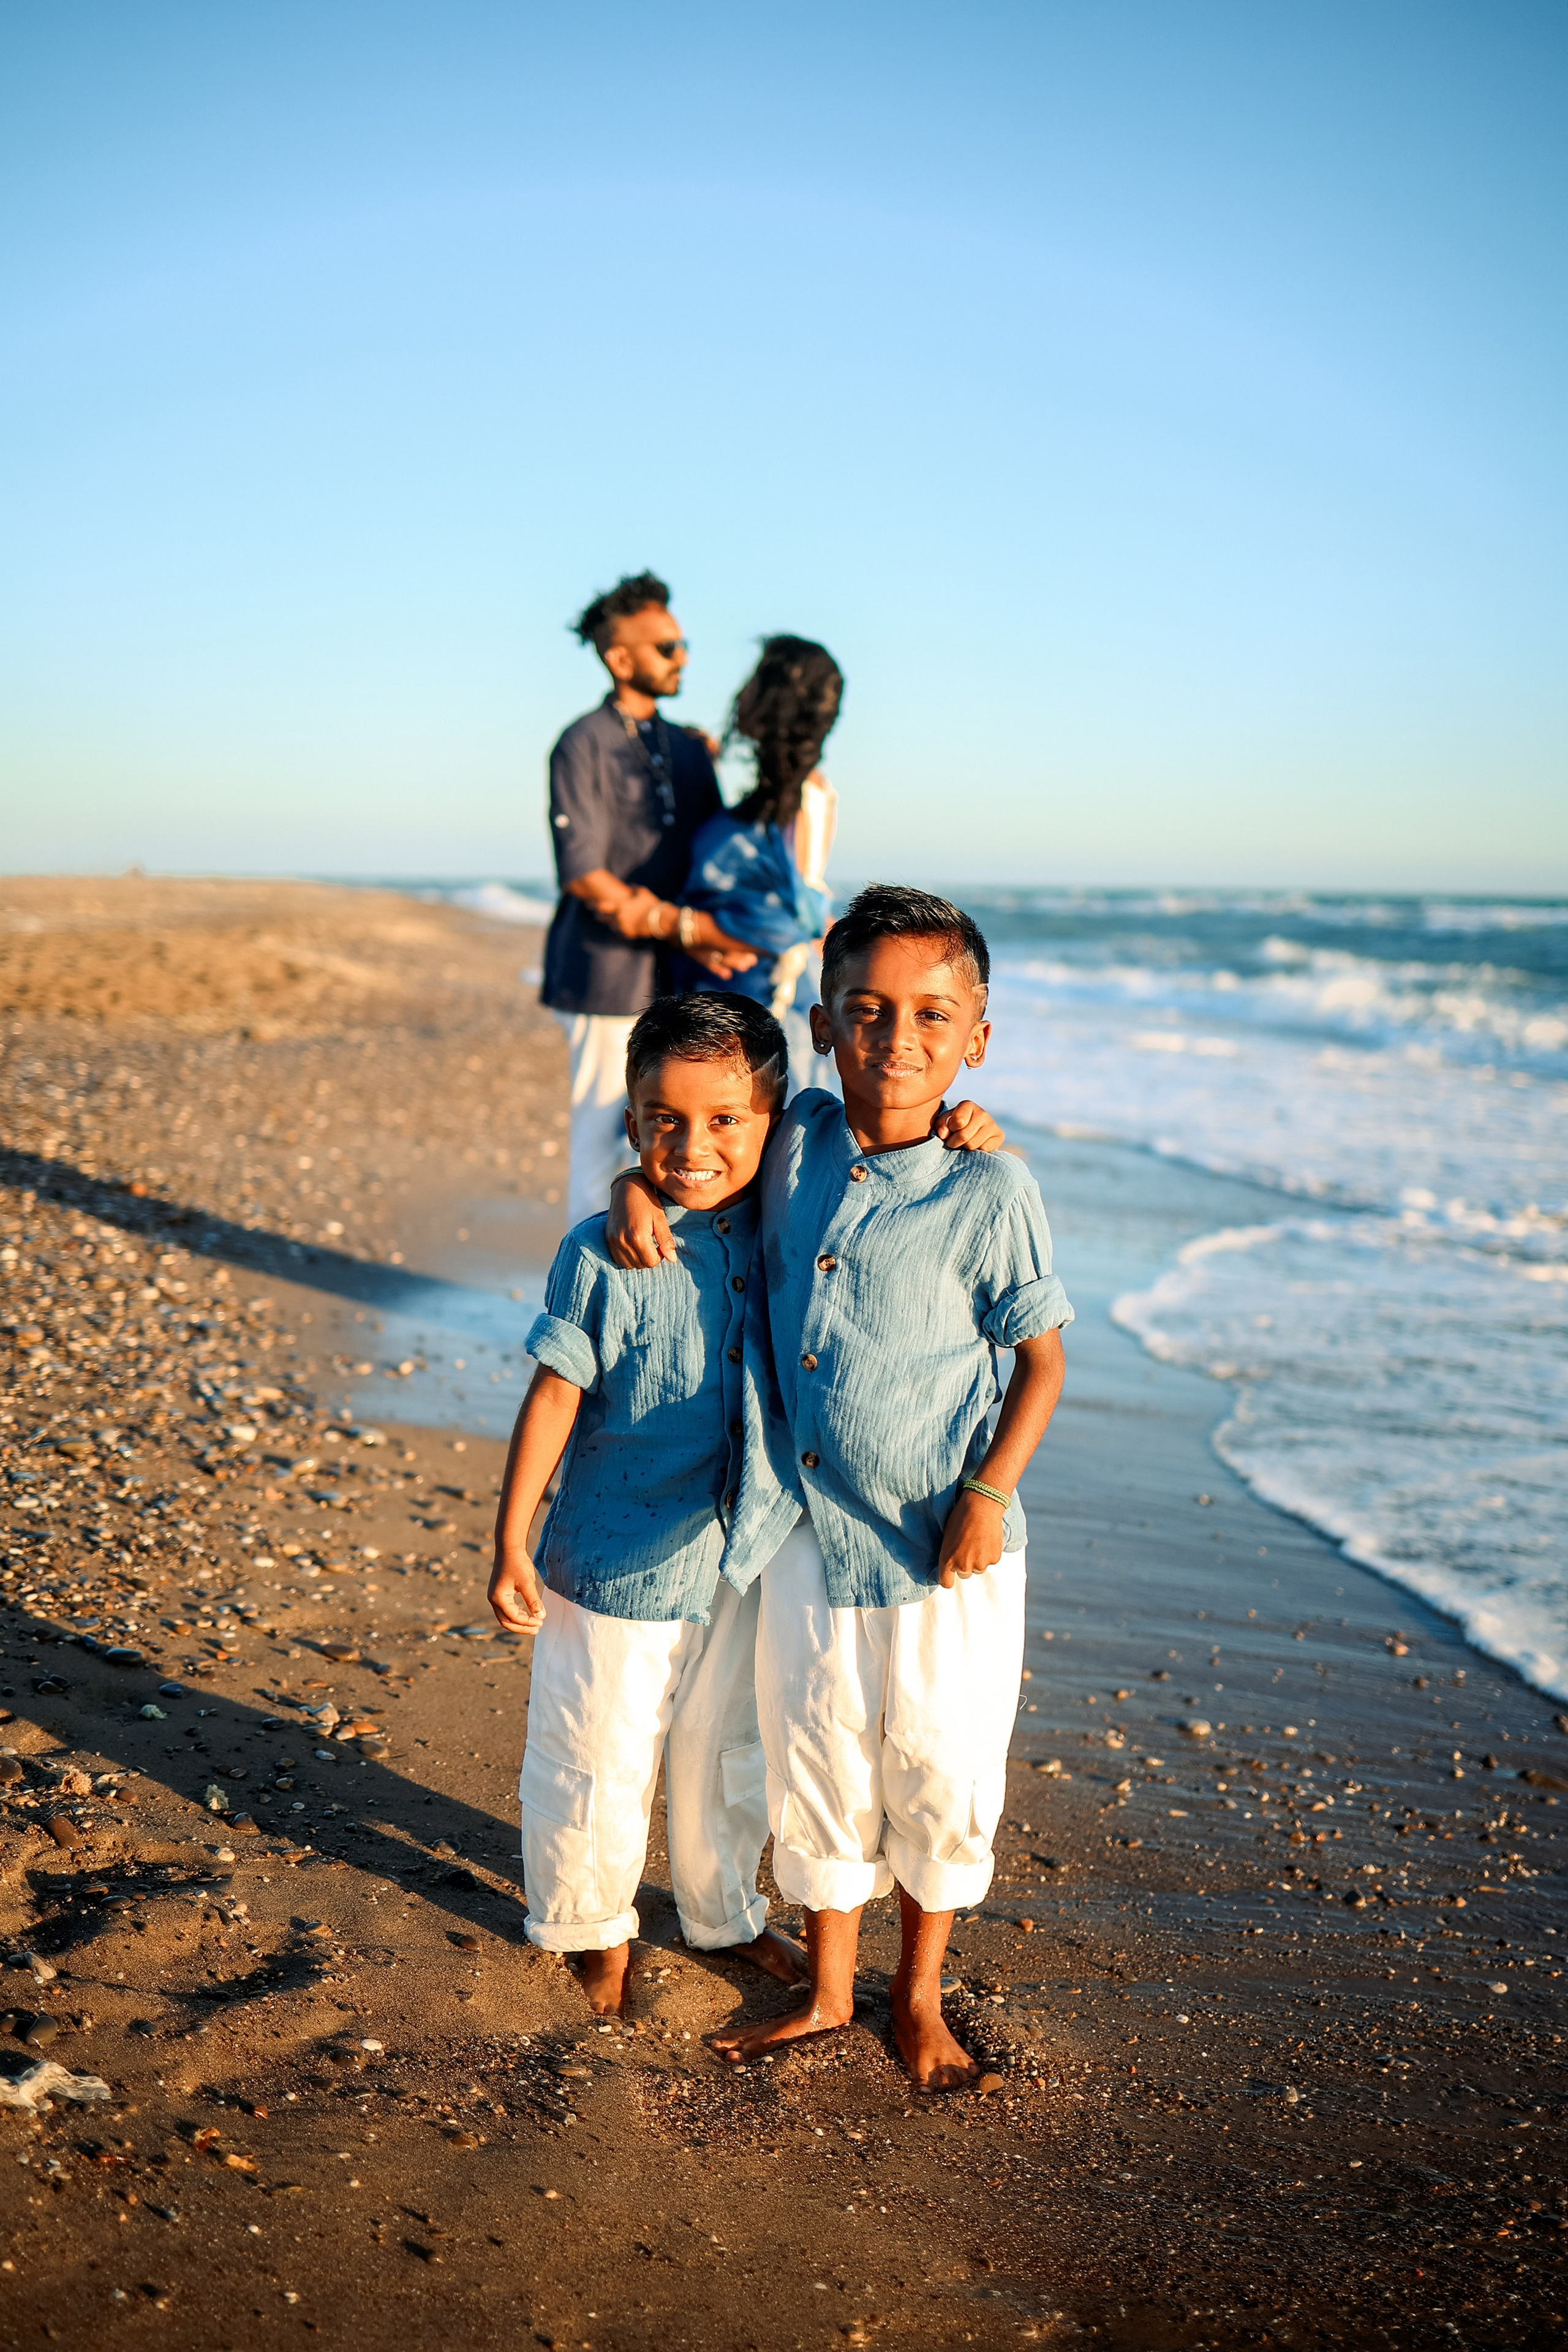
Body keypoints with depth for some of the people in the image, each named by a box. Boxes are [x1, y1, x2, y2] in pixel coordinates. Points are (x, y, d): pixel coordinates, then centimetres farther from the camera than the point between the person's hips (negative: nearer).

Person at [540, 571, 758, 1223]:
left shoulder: (689, 749, 16)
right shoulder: (583, 746, -6)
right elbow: (583, 875, -13)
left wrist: (710, 938, -5)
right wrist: (683, 926, -18)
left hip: (677, 978, 7)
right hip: (608, 978, -6)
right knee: (603, 1140, -2)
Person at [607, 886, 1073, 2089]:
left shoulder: (989, 1189, -15)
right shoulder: (802, 1138, -3)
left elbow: (1041, 1358, -7)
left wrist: (991, 1489, -17)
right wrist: (640, 1186, -3)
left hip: (943, 1545, -3)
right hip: (809, 1528, 4)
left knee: (939, 1771, 12)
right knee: (815, 1763, 16)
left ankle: (922, 1994, 37)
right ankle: (828, 1988, 38)